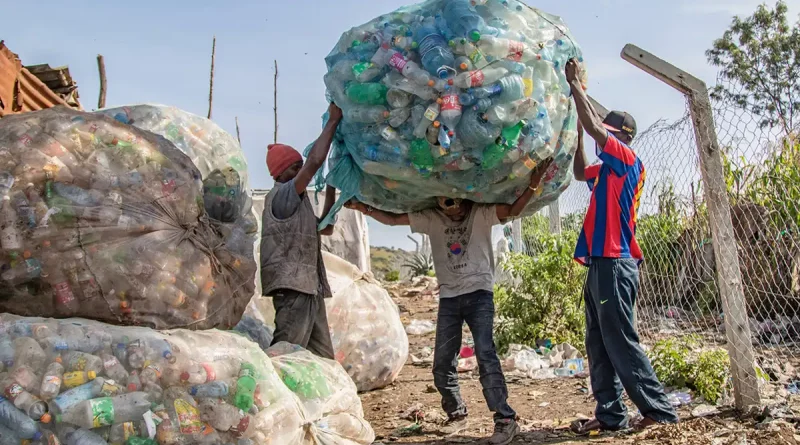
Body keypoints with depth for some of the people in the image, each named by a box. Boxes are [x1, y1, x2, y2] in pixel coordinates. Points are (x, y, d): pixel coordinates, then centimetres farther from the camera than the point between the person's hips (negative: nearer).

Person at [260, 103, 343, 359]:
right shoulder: (281, 196, -4)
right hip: (292, 286, -10)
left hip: (309, 288, 10)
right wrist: (334, 120, -7)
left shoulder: (298, 204, 24)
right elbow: (315, 161, -16)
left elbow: (326, 228, 28)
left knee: (322, 359, 8)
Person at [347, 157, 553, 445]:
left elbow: (513, 210, -16)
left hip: (479, 293, -4)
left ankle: (506, 419, -12)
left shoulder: (481, 213, -3)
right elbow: (393, 219, 7)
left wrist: (533, 185, -31)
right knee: (442, 362, 7)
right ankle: (456, 415, 25)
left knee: (485, 354, -17)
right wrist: (364, 208, -3)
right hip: (449, 297, 4)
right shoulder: (431, 219, 5)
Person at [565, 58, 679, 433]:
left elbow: (595, 128, -15)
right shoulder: (608, 170, 18)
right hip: (601, 263, 9)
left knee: (621, 343, -8)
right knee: (598, 346, 8)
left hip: (615, 264, -9)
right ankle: (610, 415, 11)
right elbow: (580, 174, 34)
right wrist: (577, 136, 23)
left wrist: (575, 85, -6)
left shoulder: (628, 160, -6)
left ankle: (659, 410, -1)